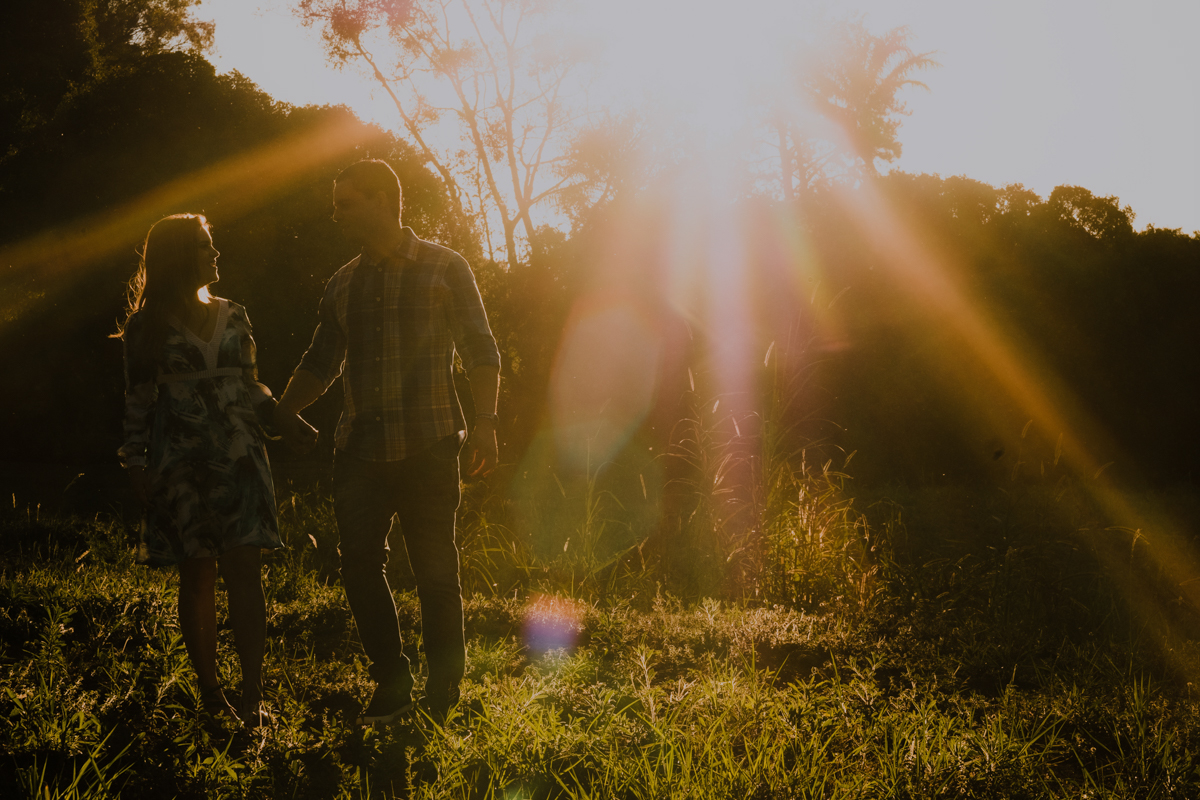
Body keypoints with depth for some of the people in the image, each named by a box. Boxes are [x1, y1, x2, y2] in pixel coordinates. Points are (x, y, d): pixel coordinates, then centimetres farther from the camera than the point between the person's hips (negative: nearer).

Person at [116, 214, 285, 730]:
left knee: (244, 571, -7)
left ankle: (252, 693, -8)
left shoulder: (232, 318, 13)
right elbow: (137, 402, 3)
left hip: (238, 461, 2)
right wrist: (137, 467, -3)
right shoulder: (147, 328, 3)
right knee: (197, 576, 1)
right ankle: (209, 691, 11)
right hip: (182, 468, -2)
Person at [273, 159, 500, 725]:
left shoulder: (444, 269, 4)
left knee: (435, 571, 0)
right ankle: (392, 685, 10)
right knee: (359, 561, -3)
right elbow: (321, 361, 25)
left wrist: (485, 421, -11)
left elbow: (480, 352, 1)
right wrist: (286, 410, 10)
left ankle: (442, 699, 9)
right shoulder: (344, 285, 16)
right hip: (361, 446, 4)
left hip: (428, 445, -4)